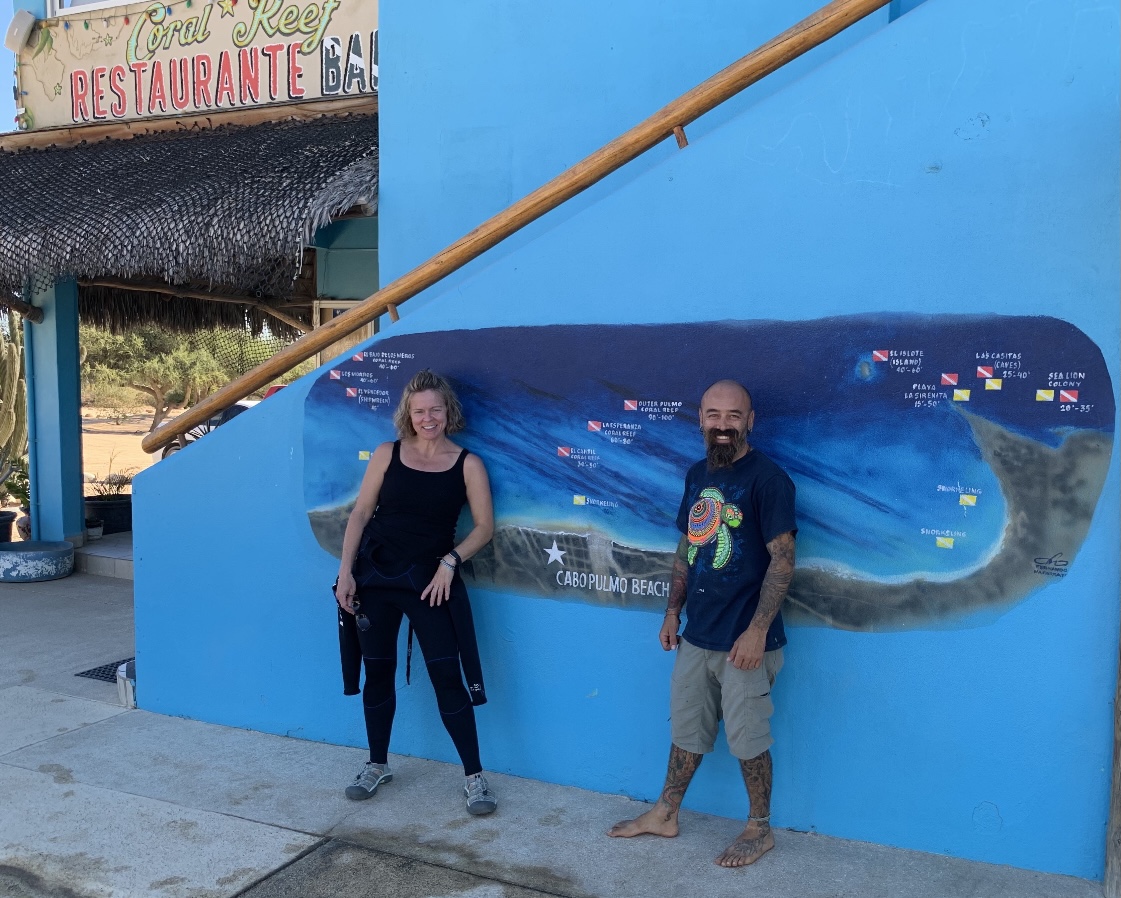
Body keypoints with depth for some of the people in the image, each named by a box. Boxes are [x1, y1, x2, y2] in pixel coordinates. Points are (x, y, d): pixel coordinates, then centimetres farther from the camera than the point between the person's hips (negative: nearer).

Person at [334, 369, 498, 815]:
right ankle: (377, 764, 30)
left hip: (428, 580, -2)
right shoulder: (387, 455, 0)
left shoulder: (467, 465, -3)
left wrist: (450, 561, -14)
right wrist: (346, 571, -5)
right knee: (377, 671, 11)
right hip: (374, 576, 2)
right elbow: (360, 513, 1)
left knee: (447, 677, -5)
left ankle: (474, 776, 7)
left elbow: (484, 527, -1)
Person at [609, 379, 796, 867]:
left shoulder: (767, 478, -14)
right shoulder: (697, 475, 8)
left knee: (747, 739, 8)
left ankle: (759, 828, 28)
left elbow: (783, 558, -16)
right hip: (697, 635, 6)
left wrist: (757, 630, -20)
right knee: (685, 729, 19)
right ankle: (665, 814, 35)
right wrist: (673, 611, 12)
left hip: (743, 639, -6)